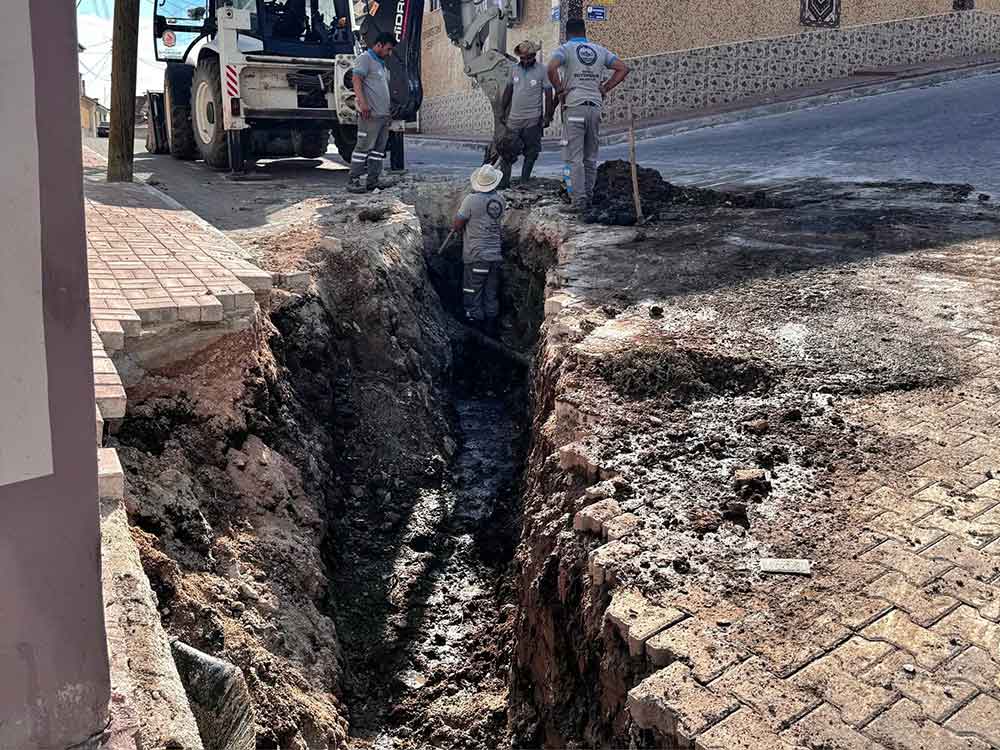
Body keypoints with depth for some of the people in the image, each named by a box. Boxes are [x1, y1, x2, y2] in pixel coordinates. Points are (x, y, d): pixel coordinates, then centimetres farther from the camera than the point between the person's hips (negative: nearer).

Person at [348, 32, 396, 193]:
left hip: (383, 114, 9)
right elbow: (356, 80, -15)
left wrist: (389, 110, 25)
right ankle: (353, 181, -8)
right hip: (370, 114, -9)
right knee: (364, 147, -10)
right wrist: (363, 103, -26)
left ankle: (373, 180, 10)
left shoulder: (382, 64, 25)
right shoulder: (365, 58, -3)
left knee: (379, 149, 7)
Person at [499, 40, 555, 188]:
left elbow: (548, 95, -3)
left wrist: (547, 116, -6)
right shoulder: (514, 69, 7)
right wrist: (502, 110, 15)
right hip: (514, 117, 3)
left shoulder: (542, 71, -4)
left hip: (533, 119, -3)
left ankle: (524, 182, 13)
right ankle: (503, 181, 5)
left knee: (531, 153, 3)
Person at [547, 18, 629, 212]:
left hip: (575, 107, -4)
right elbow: (623, 68, 12)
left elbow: (551, 68, -18)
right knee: (591, 158, 12)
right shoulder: (599, 50, 15)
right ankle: (589, 198, 15)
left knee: (575, 158, -5)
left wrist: (559, 90, -6)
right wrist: (604, 89, 11)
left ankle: (579, 201, -10)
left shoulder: (565, 49, 2)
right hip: (595, 107, 5)